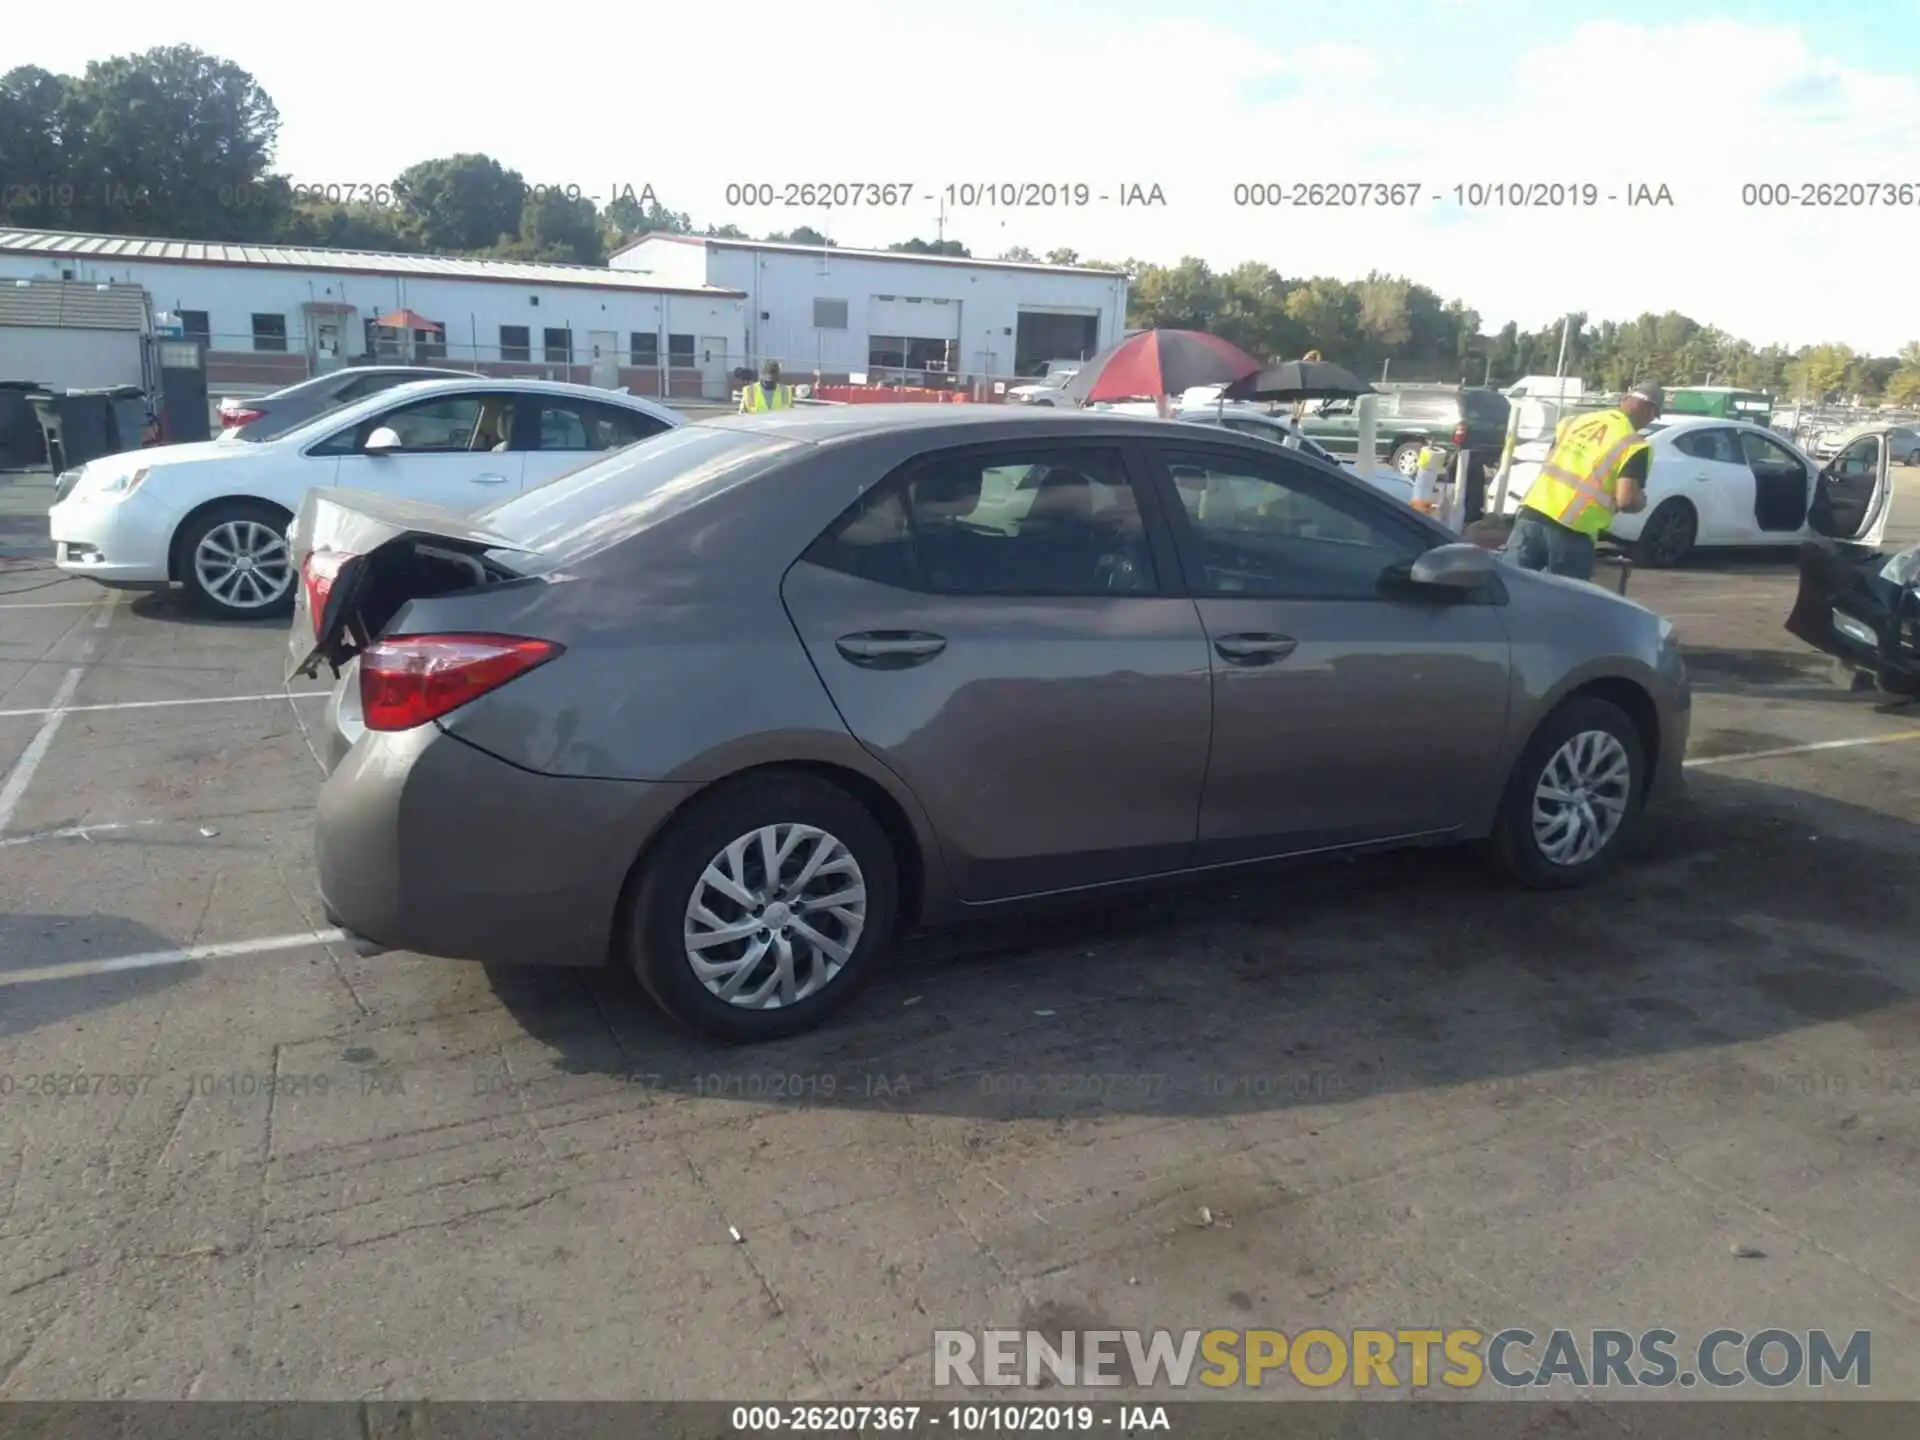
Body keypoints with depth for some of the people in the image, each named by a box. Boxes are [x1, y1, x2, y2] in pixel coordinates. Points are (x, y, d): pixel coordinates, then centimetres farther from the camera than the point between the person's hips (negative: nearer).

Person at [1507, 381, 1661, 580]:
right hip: (1572, 530, -4)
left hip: (1532, 513, 5)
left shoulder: (1573, 421, 15)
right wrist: (1641, 501, 13)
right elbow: (1626, 500, -10)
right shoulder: (1635, 445, -2)